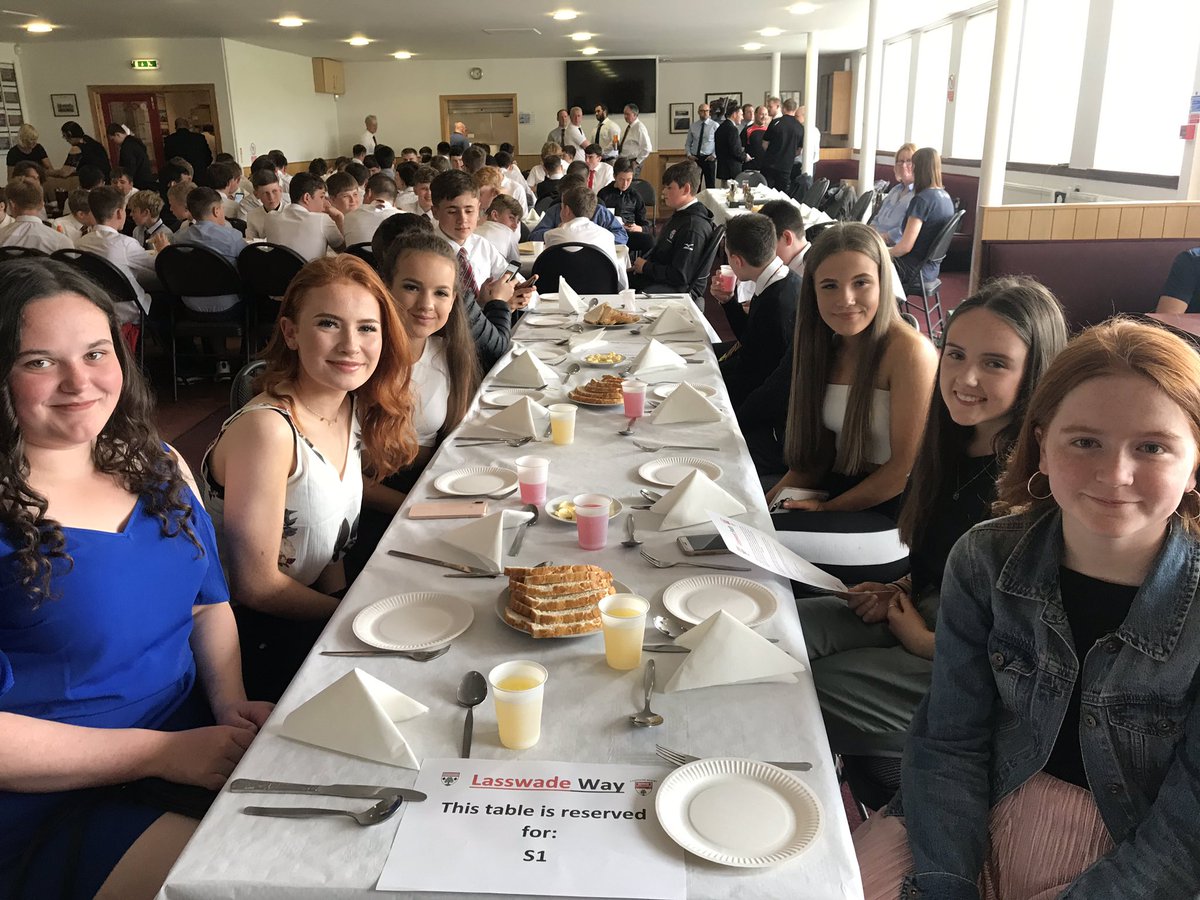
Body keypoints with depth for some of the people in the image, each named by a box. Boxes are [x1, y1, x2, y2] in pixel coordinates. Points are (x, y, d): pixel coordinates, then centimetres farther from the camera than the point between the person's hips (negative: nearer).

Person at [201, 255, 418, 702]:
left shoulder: (354, 408, -2)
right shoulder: (268, 429, -26)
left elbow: (329, 535, 6)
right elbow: (257, 586, -20)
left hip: (318, 610, 7)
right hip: (252, 637, -7)